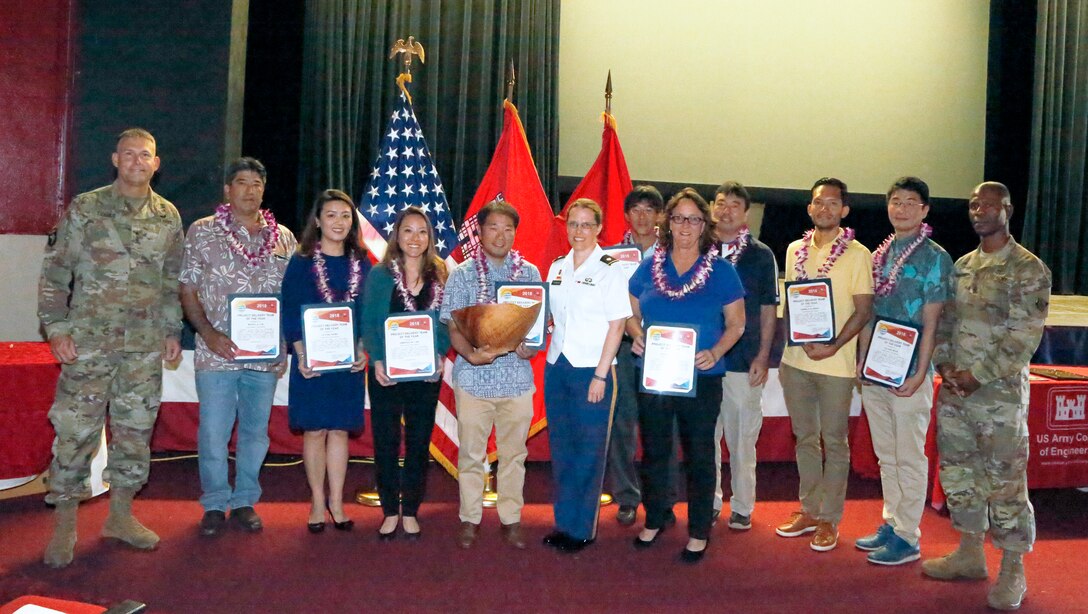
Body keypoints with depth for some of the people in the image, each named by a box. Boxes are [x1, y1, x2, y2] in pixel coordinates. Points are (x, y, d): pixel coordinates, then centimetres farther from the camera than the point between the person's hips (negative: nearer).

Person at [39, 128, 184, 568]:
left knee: (136, 428, 9)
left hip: (145, 344, 3)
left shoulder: (168, 217, 9)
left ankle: (120, 515, 23)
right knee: (76, 430, -1)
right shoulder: (85, 208, -1)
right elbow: (55, 271, -1)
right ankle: (64, 527, 11)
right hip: (90, 338, -3)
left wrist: (172, 331, 12)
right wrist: (55, 328, -7)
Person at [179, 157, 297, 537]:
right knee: (213, 432, 1)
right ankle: (215, 505, 18)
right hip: (217, 352, -2)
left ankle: (244, 502, 24)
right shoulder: (202, 232, 3)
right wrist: (209, 334, -11)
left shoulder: (283, 238, 9)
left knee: (255, 430, 10)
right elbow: (187, 290, 1)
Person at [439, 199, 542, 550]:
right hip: (473, 377, -1)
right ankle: (469, 519, 21)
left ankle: (511, 518, 23)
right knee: (471, 452, 7)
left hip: (517, 376, 2)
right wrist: (471, 354, -22)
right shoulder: (462, 274, 1)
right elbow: (453, 326, -3)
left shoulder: (530, 273, 7)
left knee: (514, 452, 9)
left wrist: (532, 347, -12)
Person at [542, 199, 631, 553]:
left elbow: (617, 325, -9)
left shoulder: (609, 270, -6)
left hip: (591, 370, -5)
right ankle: (563, 522, 23)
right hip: (556, 365, 5)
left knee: (588, 450, 2)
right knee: (560, 447, 11)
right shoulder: (556, 268, 11)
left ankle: (582, 529, 14)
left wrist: (600, 375, -13)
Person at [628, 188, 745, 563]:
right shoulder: (649, 266, 4)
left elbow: (736, 324, 0)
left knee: (699, 455, 6)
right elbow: (631, 313, 11)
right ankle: (653, 520, 32)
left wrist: (716, 352, -16)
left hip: (701, 378, -2)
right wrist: (636, 335, -10)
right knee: (654, 450, 14)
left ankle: (699, 532, 21)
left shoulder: (721, 271, -2)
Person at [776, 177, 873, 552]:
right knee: (805, 438, 13)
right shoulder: (795, 250, 9)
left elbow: (863, 311, -8)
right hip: (796, 359, 5)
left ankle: (829, 519, 16)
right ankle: (809, 511, 26)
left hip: (836, 363, -5)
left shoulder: (857, 254, -5)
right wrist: (796, 342, -2)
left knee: (834, 441, 5)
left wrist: (833, 347, -17)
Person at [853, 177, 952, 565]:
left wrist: (919, 374, -15)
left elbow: (931, 323, -11)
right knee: (886, 455, 15)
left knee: (909, 458, 3)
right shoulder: (879, 255, 10)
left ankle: (907, 538, 13)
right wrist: (861, 360, 9)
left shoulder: (934, 258, -7)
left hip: (908, 374, -6)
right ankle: (891, 523, 28)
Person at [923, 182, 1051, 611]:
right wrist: (945, 365, -2)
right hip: (954, 392, 6)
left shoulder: (1029, 269, -6)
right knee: (957, 473, 13)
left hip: (1000, 394, -6)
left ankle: (1012, 573, 14)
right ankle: (970, 553, 29)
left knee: (1005, 482, 0)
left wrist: (977, 375, -15)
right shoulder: (962, 266, 13)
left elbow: (1025, 337, -13)